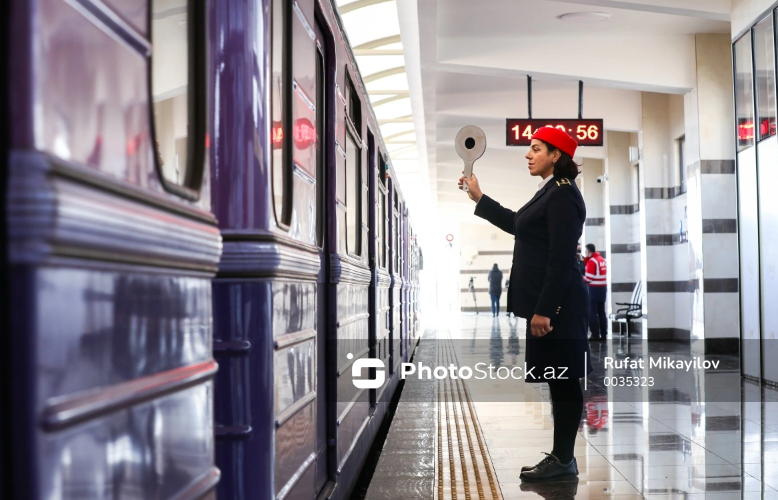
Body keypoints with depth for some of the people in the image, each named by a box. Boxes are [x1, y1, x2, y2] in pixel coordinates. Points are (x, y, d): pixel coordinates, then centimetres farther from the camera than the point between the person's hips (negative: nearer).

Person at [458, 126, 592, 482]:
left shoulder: (563, 195, -15)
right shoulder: (550, 192, 16)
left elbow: (561, 259, -21)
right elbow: (517, 224, 31)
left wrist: (544, 310, -22)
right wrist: (478, 197, 31)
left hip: (557, 305, -10)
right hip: (545, 303, 10)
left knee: (563, 382, -1)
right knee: (558, 382, 14)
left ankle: (563, 461, 7)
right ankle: (562, 457, 21)